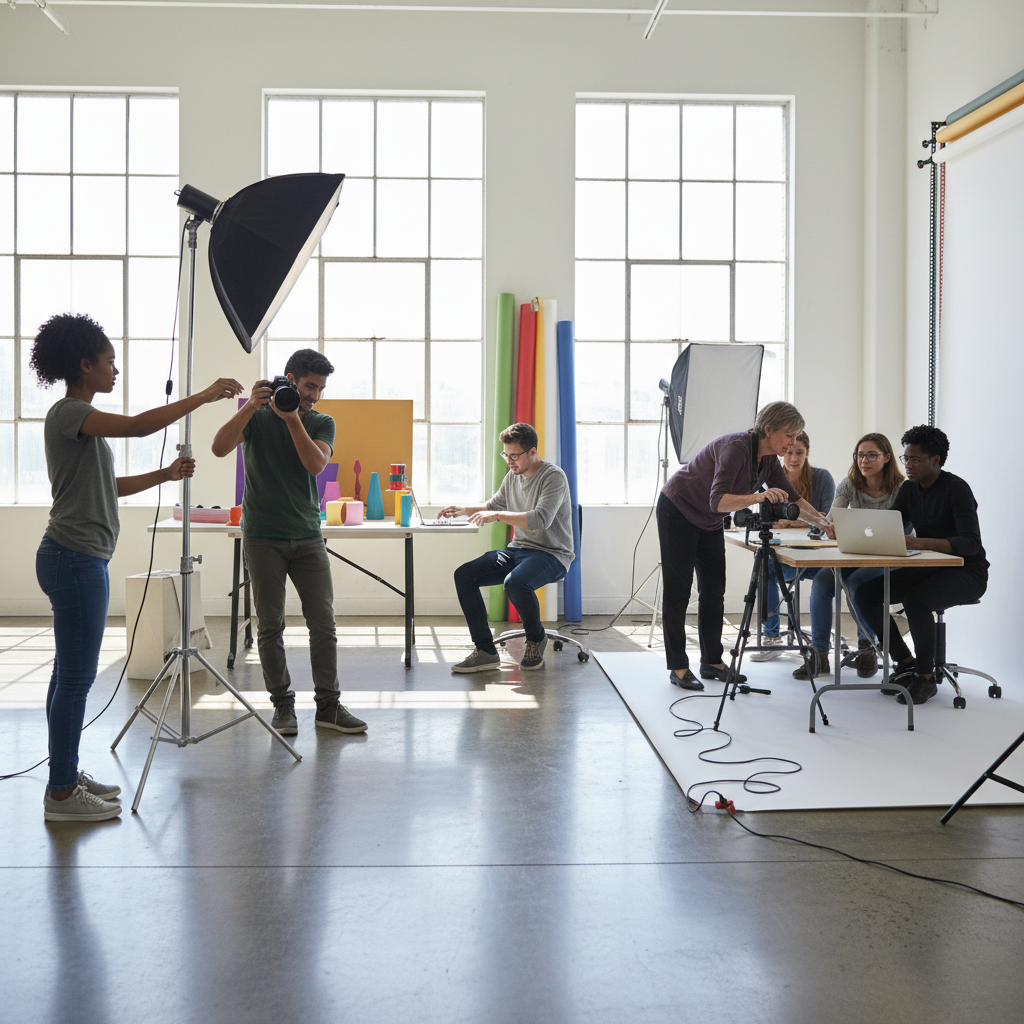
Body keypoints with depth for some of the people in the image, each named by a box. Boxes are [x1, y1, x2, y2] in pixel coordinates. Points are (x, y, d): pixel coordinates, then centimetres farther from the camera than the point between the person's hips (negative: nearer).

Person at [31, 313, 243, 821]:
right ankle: (61, 793, 2)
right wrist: (204, 396, -19)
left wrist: (164, 475, 16)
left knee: (70, 674, 14)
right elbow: (140, 425, -26)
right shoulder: (67, 413, -12)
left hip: (79, 559, 10)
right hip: (74, 558, -10)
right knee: (76, 676, -6)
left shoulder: (81, 418, 18)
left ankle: (66, 776, 23)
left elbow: (107, 486, 22)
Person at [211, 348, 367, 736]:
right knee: (270, 627, 2)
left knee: (323, 623, -1)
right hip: (262, 537, -2)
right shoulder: (257, 416, 3)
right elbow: (220, 448, -13)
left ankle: (328, 705, 8)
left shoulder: (322, 423, 8)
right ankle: (283, 704, 13)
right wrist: (251, 405, -21)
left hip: (308, 536, 2)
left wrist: (292, 419, -20)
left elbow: (316, 464, -11)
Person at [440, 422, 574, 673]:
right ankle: (486, 652, -10)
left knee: (515, 582, -38)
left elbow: (541, 519, -26)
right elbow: (494, 504, 28)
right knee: (463, 575, -10)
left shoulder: (553, 477, -13)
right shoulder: (513, 476, 12)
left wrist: (497, 516, -27)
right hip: (518, 550, 8)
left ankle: (536, 638, -7)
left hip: (551, 554, -8)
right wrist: (464, 509, 11)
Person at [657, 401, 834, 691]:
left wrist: (824, 523, -1)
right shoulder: (736, 447, -30)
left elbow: (793, 498, 6)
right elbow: (719, 501, -40)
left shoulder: (768, 460, -5)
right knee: (678, 590, -4)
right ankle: (678, 667, 0)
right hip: (678, 512, -8)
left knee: (714, 592, 7)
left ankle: (712, 661, 15)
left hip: (710, 522, 8)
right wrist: (758, 496, -54)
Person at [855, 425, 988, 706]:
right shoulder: (909, 489, 7)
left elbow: (971, 543, -26)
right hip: (928, 569, 8)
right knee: (865, 594, -11)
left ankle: (926, 677, -16)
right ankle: (906, 664, 2)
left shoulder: (957, 489, -16)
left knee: (915, 600, -35)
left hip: (966, 572, -7)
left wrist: (923, 542, -41)